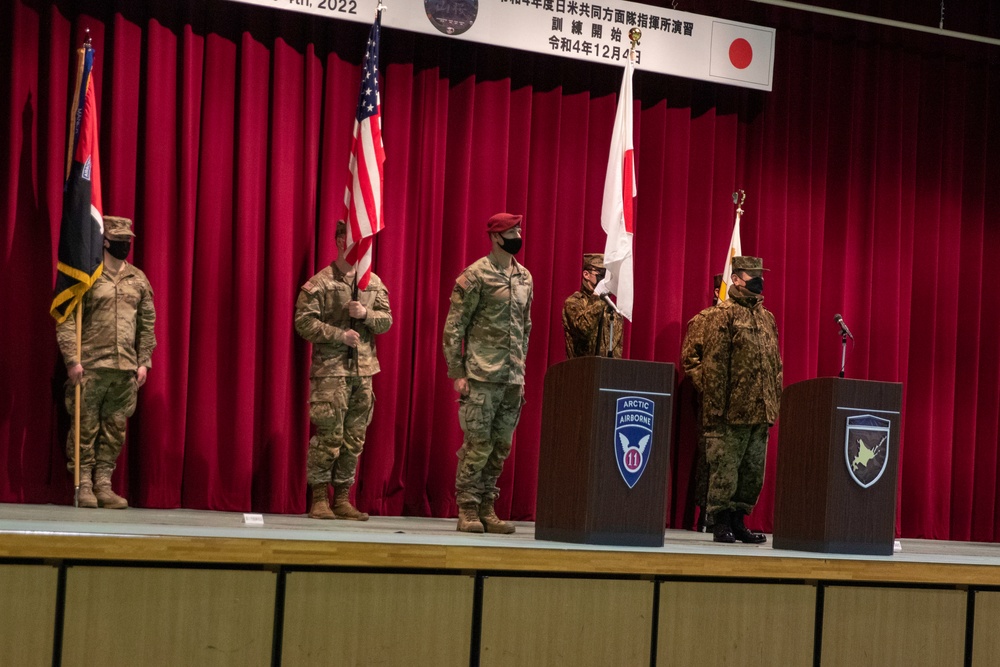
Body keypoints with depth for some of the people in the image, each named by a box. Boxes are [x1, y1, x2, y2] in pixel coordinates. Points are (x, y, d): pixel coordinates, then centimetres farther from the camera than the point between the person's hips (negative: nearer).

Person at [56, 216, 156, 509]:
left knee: (115, 429, 5)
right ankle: (84, 485, 6)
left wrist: (144, 362, 7)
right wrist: (72, 360, -13)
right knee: (86, 427, -1)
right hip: (91, 366, -4)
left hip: (126, 368, 4)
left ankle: (104, 484, 12)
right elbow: (67, 320, -6)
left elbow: (147, 323, 14)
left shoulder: (138, 280, 12)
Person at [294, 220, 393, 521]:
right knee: (328, 435, -7)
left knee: (354, 439, 7)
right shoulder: (320, 283, -4)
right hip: (330, 369, -5)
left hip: (363, 370, 5)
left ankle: (342, 498, 14)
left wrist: (365, 314, -9)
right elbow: (304, 322, -9)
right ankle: (319, 498, 2)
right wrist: (340, 335, -15)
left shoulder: (374, 283, 13)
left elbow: (387, 321, 10)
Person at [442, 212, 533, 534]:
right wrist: (457, 372, -10)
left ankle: (486, 509, 16)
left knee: (500, 447, 8)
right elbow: (453, 327, -6)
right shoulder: (475, 276, -6)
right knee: (478, 445, -5)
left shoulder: (525, 277, 14)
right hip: (482, 376, -6)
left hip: (513, 379, 6)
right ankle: (467, 511, 3)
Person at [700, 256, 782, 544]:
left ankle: (738, 521, 18)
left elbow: (776, 364, 20)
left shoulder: (767, 318, 18)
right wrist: (715, 407, -15)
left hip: (761, 412, 7)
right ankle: (721, 523, 4)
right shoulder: (723, 315, -4)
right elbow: (713, 364, -10)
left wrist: (776, 402, 13)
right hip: (733, 410, -7)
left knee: (753, 471, 9)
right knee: (725, 467, -3)